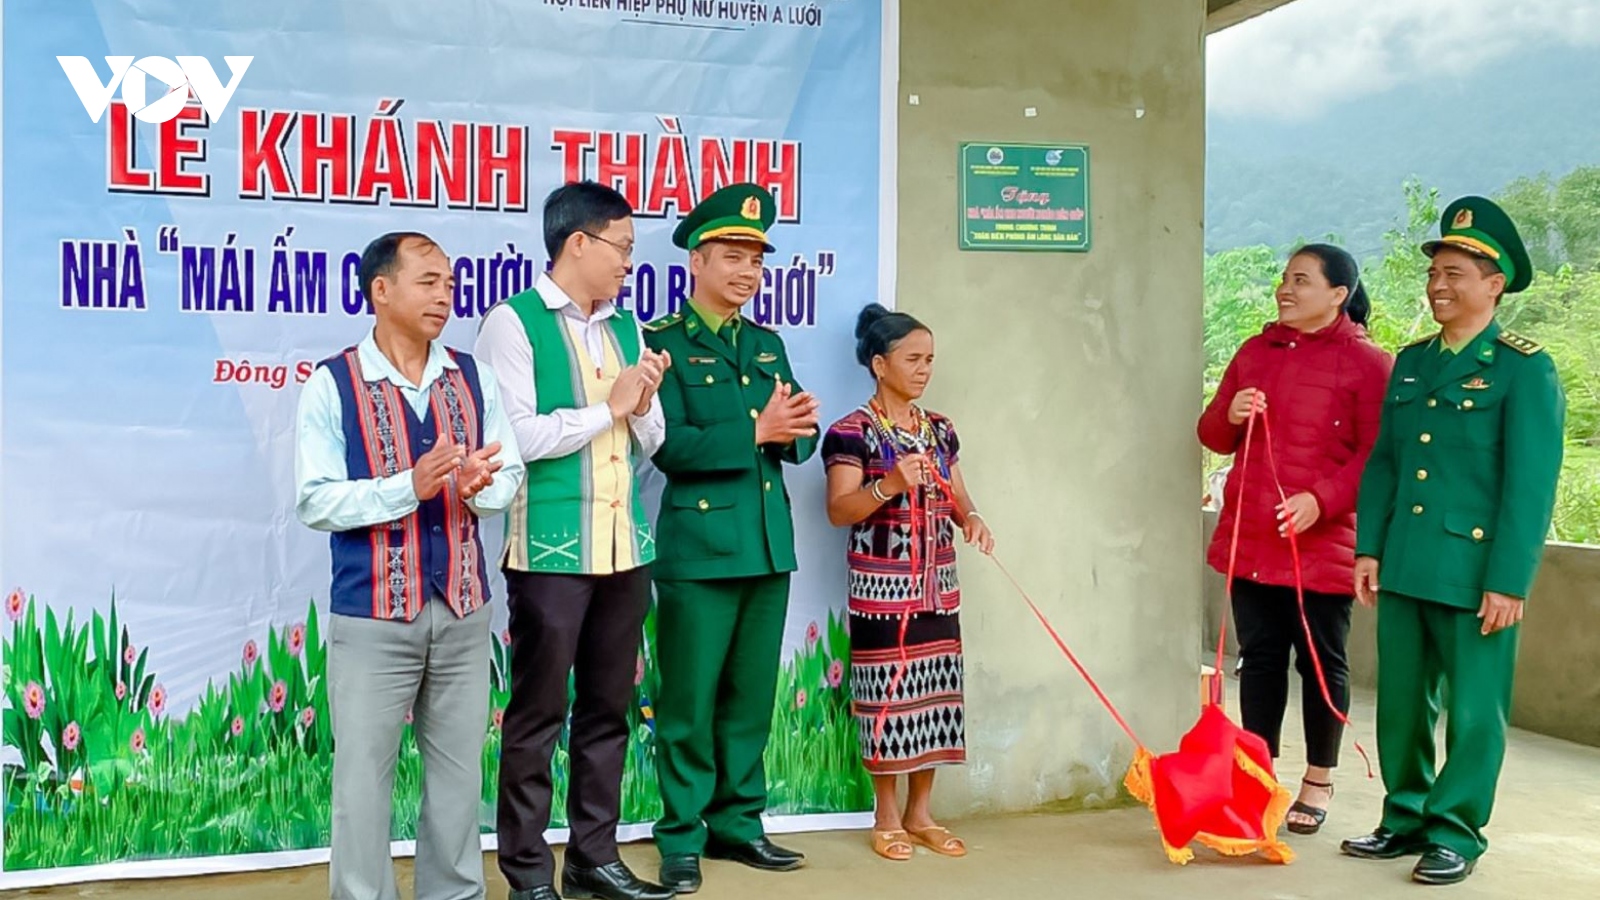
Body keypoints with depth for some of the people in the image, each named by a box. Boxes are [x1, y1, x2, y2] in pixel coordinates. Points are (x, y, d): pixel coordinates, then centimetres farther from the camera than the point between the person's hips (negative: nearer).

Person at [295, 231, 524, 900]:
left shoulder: (473, 379, 6)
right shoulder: (331, 385, -6)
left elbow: (510, 477, 6)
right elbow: (315, 501, -11)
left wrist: (479, 488, -17)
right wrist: (409, 485, -22)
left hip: (463, 607, 4)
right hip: (372, 614, -4)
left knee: (459, 770, 13)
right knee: (363, 776, 4)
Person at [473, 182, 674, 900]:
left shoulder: (627, 328, 14)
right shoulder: (514, 321, -5)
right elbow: (515, 438, -15)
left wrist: (642, 405, -3)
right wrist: (606, 408, -7)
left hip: (625, 546, 6)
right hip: (551, 548, -6)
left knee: (609, 708, 12)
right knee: (538, 713, 2)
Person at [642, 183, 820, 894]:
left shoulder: (768, 345, 16)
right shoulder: (662, 343, -4)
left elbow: (800, 440, 11)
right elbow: (670, 446, -15)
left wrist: (794, 431, -12)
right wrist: (754, 431, -20)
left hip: (768, 544, 6)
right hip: (699, 547, -6)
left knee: (751, 697, 12)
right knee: (689, 701, 1)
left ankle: (737, 824, 24)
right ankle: (681, 837, 13)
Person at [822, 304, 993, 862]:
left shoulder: (940, 430, 11)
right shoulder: (854, 432, -8)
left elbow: (956, 499, 14)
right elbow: (838, 510, -14)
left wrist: (971, 520, -8)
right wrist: (889, 485, -28)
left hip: (937, 586, 6)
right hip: (881, 587, -6)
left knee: (934, 694, 8)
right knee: (888, 694, -2)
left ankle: (920, 814, 20)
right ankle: (888, 818, 12)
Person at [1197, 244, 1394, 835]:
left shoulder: (1367, 363, -5)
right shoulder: (1255, 352, 12)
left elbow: (1376, 455, -9)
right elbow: (1214, 436, 17)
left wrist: (1321, 499, -21)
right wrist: (1228, 415, -5)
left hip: (1322, 541, -4)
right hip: (1248, 539, 5)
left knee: (1321, 662, 6)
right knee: (1259, 658, 10)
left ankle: (1317, 783, 21)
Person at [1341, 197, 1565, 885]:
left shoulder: (1523, 369, -5)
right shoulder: (1411, 362, 12)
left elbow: (1531, 487, -10)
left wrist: (1508, 582, -14)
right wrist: (1369, 548, 6)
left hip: (1474, 572, -6)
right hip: (1403, 568, 6)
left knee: (1473, 711, 5)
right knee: (1402, 703, 13)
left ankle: (1455, 834, 17)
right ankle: (1405, 819, 26)